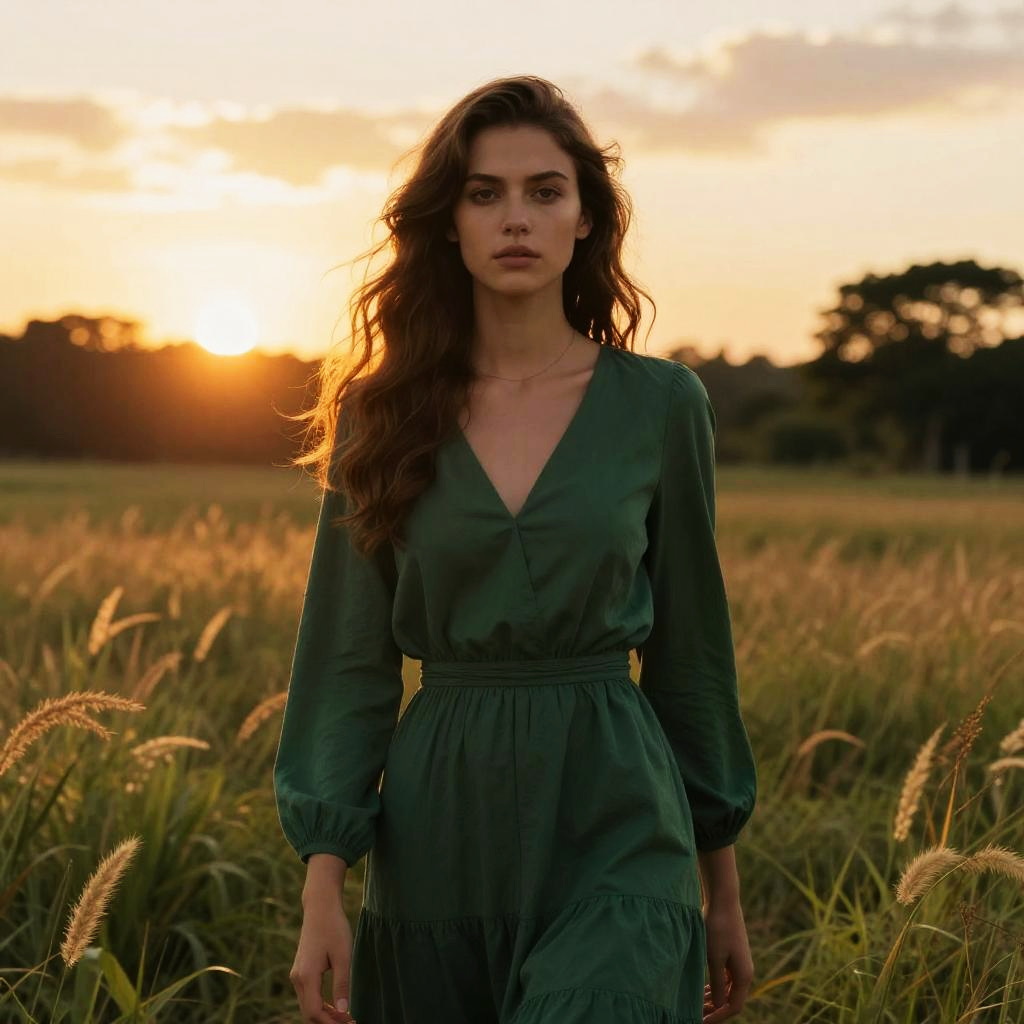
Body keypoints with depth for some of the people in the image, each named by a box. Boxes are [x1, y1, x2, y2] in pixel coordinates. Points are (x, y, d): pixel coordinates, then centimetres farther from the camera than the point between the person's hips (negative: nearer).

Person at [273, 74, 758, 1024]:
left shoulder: (661, 404, 2)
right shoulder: (384, 413, 3)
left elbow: (690, 649, 8)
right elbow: (349, 659, 2)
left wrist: (723, 889, 11)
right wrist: (322, 891, -6)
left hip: (616, 834, -2)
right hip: (438, 836, 2)